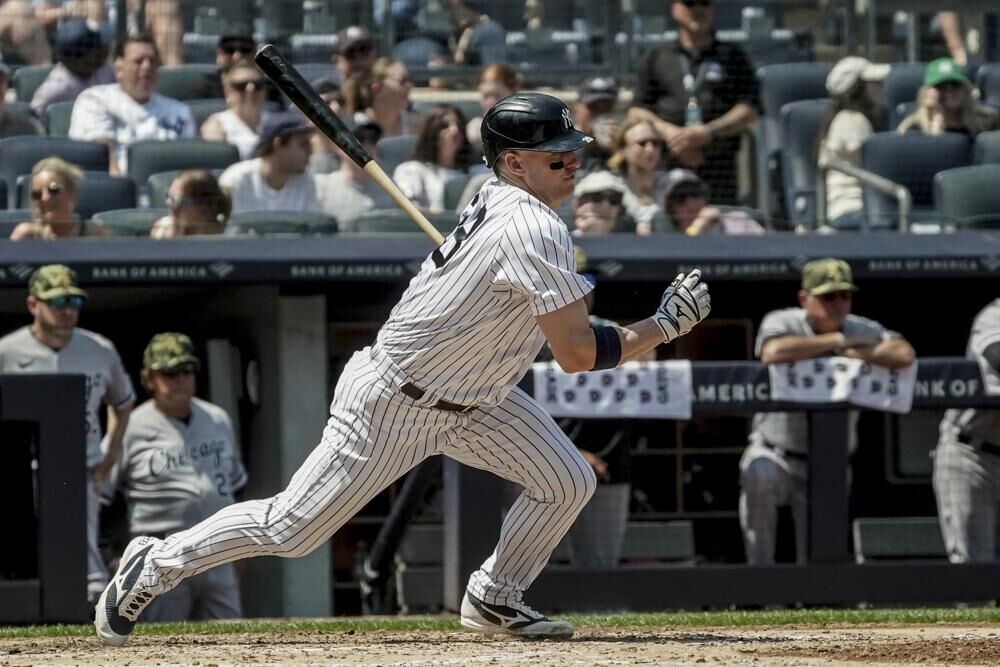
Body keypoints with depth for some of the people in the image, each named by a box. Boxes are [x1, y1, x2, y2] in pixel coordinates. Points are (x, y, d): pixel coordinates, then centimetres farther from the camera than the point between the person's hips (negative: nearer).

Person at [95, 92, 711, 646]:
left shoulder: (496, 199, -1)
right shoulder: (535, 231, -29)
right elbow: (577, 354, -29)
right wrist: (666, 326, -21)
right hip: (393, 406, -9)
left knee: (569, 483, 0)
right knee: (290, 530, 1)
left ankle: (494, 600, 17)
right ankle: (155, 565, 19)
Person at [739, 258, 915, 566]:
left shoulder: (862, 331, -3)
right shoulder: (782, 322, -10)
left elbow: (904, 354, -20)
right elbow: (774, 352, -34)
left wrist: (851, 352, -20)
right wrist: (837, 340, -23)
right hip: (775, 453, -2)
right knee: (758, 477, -36)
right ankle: (759, 573, -22)